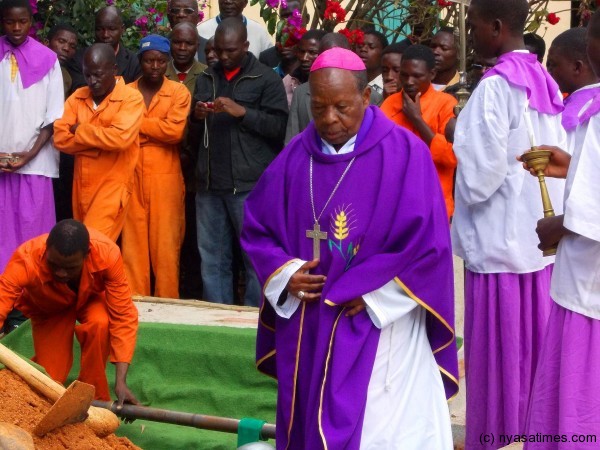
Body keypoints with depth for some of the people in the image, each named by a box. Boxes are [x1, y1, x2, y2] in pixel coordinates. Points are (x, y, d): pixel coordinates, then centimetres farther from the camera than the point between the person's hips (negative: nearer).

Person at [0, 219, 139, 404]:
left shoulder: (107, 253, -39)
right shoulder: (26, 259, -41)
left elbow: (123, 316, -35)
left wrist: (120, 381, -41)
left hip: (90, 298, 0)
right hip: (49, 309, 0)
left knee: (100, 324, -33)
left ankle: (95, 401, -12)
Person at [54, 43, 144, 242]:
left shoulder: (131, 98, -8)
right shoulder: (77, 97, 7)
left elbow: (120, 137, -24)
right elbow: (60, 138, -4)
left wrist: (80, 129, -10)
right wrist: (101, 139, -14)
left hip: (113, 184, -6)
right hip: (82, 184, 6)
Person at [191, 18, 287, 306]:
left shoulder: (266, 79, -1)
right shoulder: (206, 78, 17)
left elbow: (280, 126, -8)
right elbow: (193, 127, 24)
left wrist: (242, 112, -17)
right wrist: (196, 115, 2)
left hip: (250, 185, -5)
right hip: (209, 184, 5)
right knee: (212, 258, 9)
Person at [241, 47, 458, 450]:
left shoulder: (404, 154, -9)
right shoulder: (295, 157, 5)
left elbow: (427, 240, -13)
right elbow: (257, 226, 11)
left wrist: (369, 296, -14)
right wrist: (285, 273, -7)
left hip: (379, 328, -4)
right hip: (306, 328, 5)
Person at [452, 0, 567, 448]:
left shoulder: (495, 86, -16)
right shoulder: (545, 82, 9)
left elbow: (480, 175, -18)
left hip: (499, 241, -8)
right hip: (538, 238, 8)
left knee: (498, 351, 2)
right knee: (531, 348, 14)